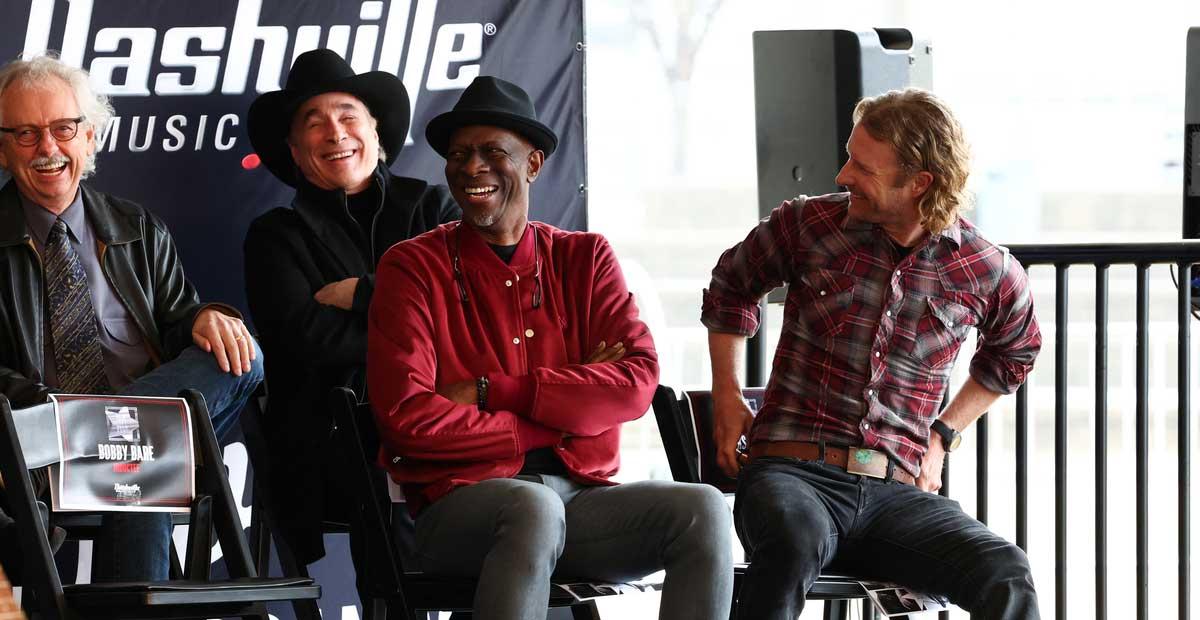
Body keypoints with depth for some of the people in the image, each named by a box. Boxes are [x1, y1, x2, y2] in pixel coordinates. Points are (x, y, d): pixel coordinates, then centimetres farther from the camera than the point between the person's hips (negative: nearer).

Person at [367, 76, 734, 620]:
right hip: (461, 505, -4)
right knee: (534, 507, -38)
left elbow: (637, 384, -1)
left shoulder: (585, 259, 15)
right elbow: (406, 416, -8)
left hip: (580, 493, 4)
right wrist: (556, 422, -5)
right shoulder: (412, 267, 6)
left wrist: (492, 391, -10)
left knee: (703, 510, -23)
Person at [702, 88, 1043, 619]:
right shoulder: (809, 225, 4)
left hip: (895, 494, 2)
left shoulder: (985, 272, 5)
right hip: (794, 473, -2)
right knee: (795, 545, -40)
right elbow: (731, 285, 26)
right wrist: (727, 397, 17)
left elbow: (1013, 351, 30)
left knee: (1005, 575, -28)